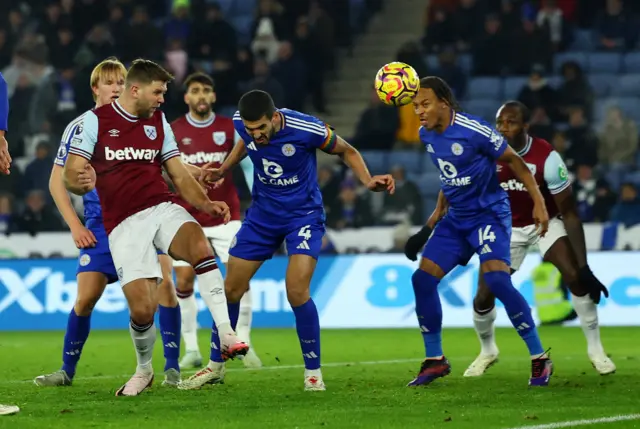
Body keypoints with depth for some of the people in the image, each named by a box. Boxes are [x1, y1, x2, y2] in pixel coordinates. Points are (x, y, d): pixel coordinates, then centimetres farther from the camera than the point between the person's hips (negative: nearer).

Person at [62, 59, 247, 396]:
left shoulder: (158, 122, 12)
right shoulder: (95, 121, 0)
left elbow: (180, 175, 13)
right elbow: (70, 175, -3)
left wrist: (206, 204, -5)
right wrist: (80, 182, -28)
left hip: (162, 209, 3)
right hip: (123, 223, -3)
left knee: (200, 246, -32)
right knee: (142, 309, -12)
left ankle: (227, 336, -34)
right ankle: (144, 371, 19)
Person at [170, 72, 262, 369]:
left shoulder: (229, 128, 2)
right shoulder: (173, 131, -1)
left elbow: (249, 166, 8)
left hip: (226, 215, 0)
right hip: (188, 219, 0)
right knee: (184, 281, -4)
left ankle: (244, 344, 3)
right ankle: (191, 350, 6)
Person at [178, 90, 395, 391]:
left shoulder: (306, 129, -26)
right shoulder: (242, 123, -13)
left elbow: (346, 151, -8)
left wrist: (368, 181, -22)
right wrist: (223, 169, 11)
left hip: (303, 215, -4)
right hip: (263, 214, 5)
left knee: (297, 292, -21)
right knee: (231, 289, 4)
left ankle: (313, 373, -4)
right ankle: (216, 367, 23)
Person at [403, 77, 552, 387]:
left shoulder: (474, 131, -20)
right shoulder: (426, 135, 3)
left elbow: (514, 161, -10)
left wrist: (538, 202, -14)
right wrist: (433, 221, 18)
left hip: (489, 213, -8)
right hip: (456, 219, 8)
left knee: (496, 279, -25)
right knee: (422, 278, -2)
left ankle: (539, 359, -15)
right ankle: (434, 361, 13)